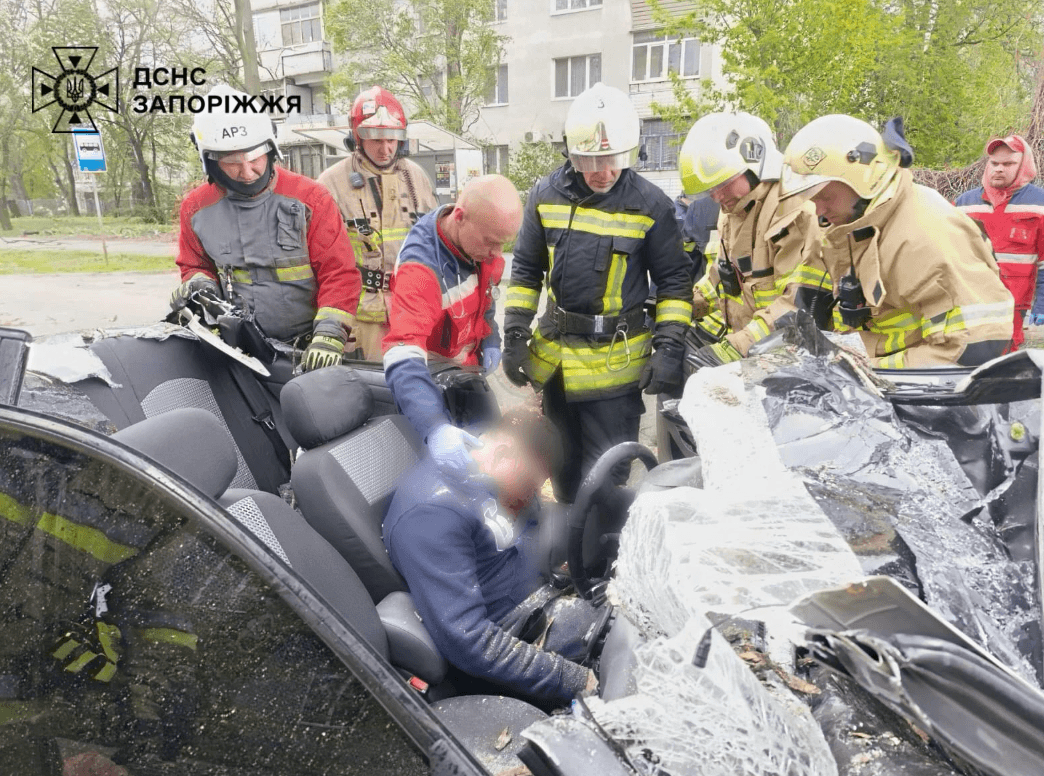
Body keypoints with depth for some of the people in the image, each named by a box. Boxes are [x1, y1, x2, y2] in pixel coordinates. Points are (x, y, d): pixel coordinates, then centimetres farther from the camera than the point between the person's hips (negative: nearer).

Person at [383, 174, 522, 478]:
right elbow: (403, 360, -48)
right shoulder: (421, 267, -36)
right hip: (430, 383, -7)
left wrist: (490, 338, -2)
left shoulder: (483, 239, -12)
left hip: (468, 371, 7)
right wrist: (436, 428, -61)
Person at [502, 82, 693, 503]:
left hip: (616, 364, -3)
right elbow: (525, 271, 8)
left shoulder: (650, 204, -8)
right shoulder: (546, 195, 0)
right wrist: (514, 336, 2)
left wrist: (669, 348, -10)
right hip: (554, 358, 4)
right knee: (565, 468, 19)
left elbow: (674, 280, -2)